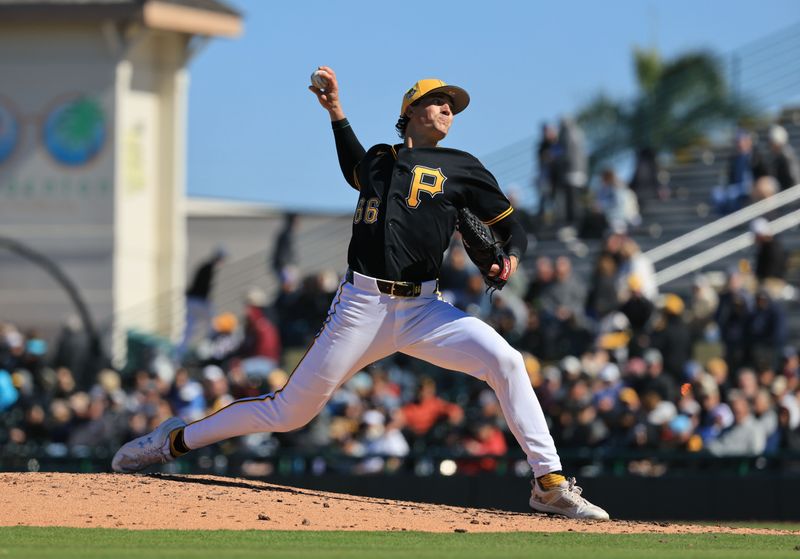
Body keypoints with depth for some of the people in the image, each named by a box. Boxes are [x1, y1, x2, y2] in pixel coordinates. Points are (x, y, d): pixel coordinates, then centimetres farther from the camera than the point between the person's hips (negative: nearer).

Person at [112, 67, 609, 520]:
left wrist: (511, 258, -13)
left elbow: (512, 225, 9)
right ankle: (177, 440, 21)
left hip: (422, 309, 0)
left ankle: (549, 483, -19)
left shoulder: (461, 167, 8)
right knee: (290, 412, 3)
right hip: (361, 308, 0)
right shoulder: (379, 158, 14)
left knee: (505, 361, -24)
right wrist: (337, 112, 29)